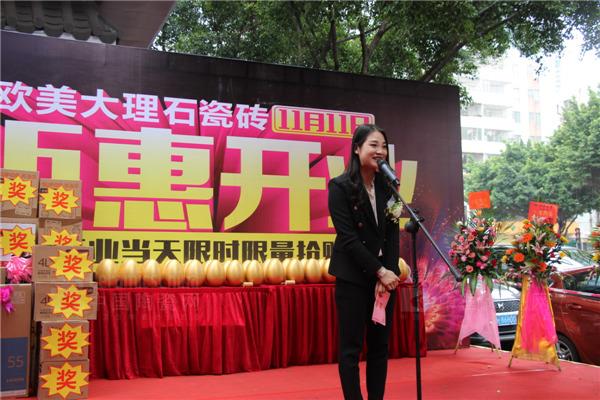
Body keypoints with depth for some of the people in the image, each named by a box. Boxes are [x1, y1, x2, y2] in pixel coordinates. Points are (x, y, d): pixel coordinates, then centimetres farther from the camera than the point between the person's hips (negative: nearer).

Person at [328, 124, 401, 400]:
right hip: (353, 276, -5)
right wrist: (380, 271, -14)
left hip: (385, 275, 5)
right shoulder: (340, 186, -7)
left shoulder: (388, 186, 7)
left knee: (380, 345, 9)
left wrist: (389, 271, -8)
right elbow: (348, 237, -12)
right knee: (351, 347, 0)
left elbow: (393, 233, 4)